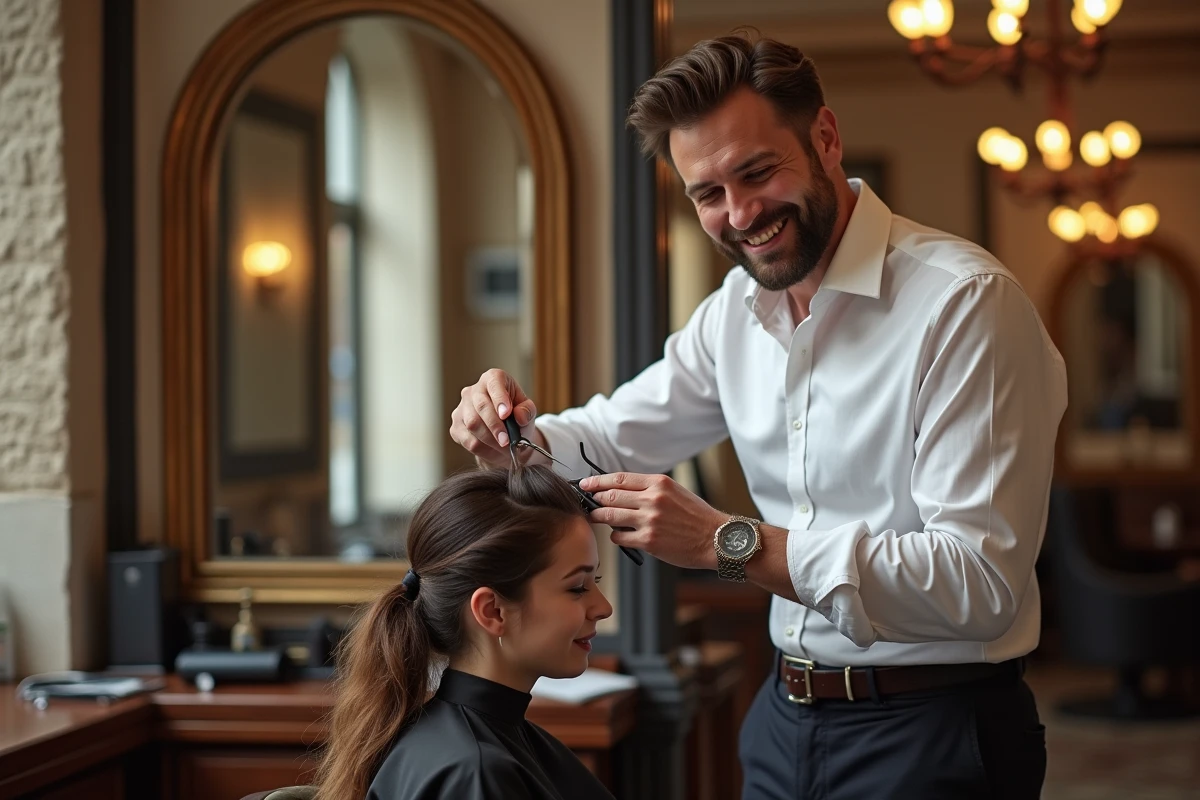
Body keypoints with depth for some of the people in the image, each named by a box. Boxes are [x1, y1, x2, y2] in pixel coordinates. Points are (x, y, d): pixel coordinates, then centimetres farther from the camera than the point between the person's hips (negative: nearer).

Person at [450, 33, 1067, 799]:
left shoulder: (965, 301, -19)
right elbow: (620, 432, 17)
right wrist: (519, 435, -7)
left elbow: (981, 582, -25)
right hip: (787, 714, 7)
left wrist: (732, 543, -29)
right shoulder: (735, 310, 4)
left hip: (930, 736, -6)